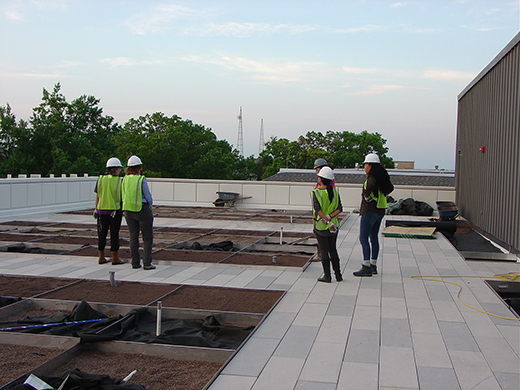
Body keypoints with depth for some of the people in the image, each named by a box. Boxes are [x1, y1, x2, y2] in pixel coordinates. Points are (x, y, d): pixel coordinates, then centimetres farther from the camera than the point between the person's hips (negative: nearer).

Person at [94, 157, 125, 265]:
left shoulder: (100, 179, 1)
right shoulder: (119, 181, -8)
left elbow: (97, 196, 3)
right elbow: (121, 197, -4)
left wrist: (96, 209, 11)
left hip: (102, 210, 3)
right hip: (115, 210, -3)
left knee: (102, 233, 11)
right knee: (114, 234, 3)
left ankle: (101, 257, 17)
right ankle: (115, 258, 8)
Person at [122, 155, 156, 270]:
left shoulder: (125, 179, 2)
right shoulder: (141, 179, -14)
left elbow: (123, 197, 8)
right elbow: (148, 196, -7)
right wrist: (150, 204, 12)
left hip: (128, 211, 5)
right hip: (143, 210, -5)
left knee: (133, 238, 12)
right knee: (147, 238, 3)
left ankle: (135, 263, 13)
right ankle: (147, 263, -1)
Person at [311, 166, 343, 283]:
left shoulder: (316, 192, -12)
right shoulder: (335, 192, 1)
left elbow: (317, 209, -23)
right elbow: (339, 209, -5)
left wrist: (327, 220, -22)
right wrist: (330, 217, -13)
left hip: (321, 225, -4)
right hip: (334, 225, 4)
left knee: (324, 251, 3)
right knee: (333, 249, 15)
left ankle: (327, 275, 8)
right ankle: (338, 274, 18)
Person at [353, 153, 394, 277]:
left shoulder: (372, 177, -16)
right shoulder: (382, 177, 11)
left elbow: (371, 185, -39)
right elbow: (390, 187, 27)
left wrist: (367, 196, -22)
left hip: (370, 210, -9)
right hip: (380, 211, 9)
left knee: (363, 238, -6)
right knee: (374, 238, 14)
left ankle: (366, 267, -10)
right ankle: (373, 266, 18)